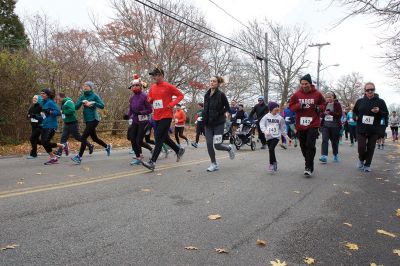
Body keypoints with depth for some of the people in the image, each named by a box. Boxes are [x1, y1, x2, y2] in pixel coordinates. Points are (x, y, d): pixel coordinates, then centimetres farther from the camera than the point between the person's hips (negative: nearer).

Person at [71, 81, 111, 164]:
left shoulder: (95, 96, -6)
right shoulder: (82, 97, 10)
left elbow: (102, 106, -14)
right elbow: (76, 107, 2)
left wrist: (93, 103, -22)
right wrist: (82, 102, -13)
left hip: (94, 119, -7)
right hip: (87, 120, 7)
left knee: (84, 137, -13)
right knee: (94, 138, 16)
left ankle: (79, 157, -8)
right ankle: (107, 146, 38)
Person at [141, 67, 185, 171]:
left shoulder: (168, 86, -8)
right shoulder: (152, 87, 10)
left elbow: (180, 95, -3)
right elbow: (149, 100, 20)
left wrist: (172, 104, -14)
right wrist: (149, 100, -4)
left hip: (166, 116, -7)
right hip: (156, 117, 7)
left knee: (159, 138, -11)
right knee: (164, 137, 16)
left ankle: (152, 162, -10)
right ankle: (179, 150, 36)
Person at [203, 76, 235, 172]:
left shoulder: (221, 94, -8)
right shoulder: (207, 95, 8)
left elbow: (227, 107, -5)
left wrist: (219, 114, -11)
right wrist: (205, 120, 8)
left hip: (218, 123, -5)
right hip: (208, 124, 5)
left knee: (217, 145, -7)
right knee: (209, 144, -1)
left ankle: (229, 148, 26)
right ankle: (214, 164, 15)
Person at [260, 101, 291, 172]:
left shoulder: (280, 118, 3)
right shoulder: (266, 117, -1)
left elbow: (283, 128, 12)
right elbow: (262, 124, -5)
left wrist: (286, 136, 14)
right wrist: (265, 131, -22)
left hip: (276, 136, -1)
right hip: (268, 137, 2)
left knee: (271, 149, -20)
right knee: (271, 150, 9)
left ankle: (271, 164, -9)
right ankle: (274, 162, 31)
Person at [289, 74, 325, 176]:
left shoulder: (317, 94, 0)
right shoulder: (297, 94, 2)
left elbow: (323, 104, 15)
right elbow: (291, 106, 6)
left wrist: (319, 107, -7)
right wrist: (299, 106, -12)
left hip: (313, 124, -3)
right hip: (300, 125, 3)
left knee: (310, 145, -13)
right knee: (303, 146, 10)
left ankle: (309, 167, -5)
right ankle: (309, 164, 29)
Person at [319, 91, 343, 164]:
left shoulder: (337, 104, -1)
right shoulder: (324, 104, 6)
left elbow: (340, 114, -9)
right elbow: (321, 114, 13)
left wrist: (330, 113, -20)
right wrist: (324, 113, -10)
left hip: (334, 126, -1)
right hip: (325, 125, 1)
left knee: (334, 141, 11)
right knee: (324, 140, -13)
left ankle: (335, 155, 30)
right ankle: (324, 156, -19)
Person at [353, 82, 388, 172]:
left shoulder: (380, 101, 2)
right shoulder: (360, 101, 5)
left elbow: (386, 114, 4)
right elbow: (354, 111, 16)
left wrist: (379, 112, -17)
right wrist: (355, 117, -6)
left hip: (374, 130, 0)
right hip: (361, 129, 0)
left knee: (370, 148, 4)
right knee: (361, 147, -6)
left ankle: (367, 165, 19)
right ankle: (361, 159, 25)